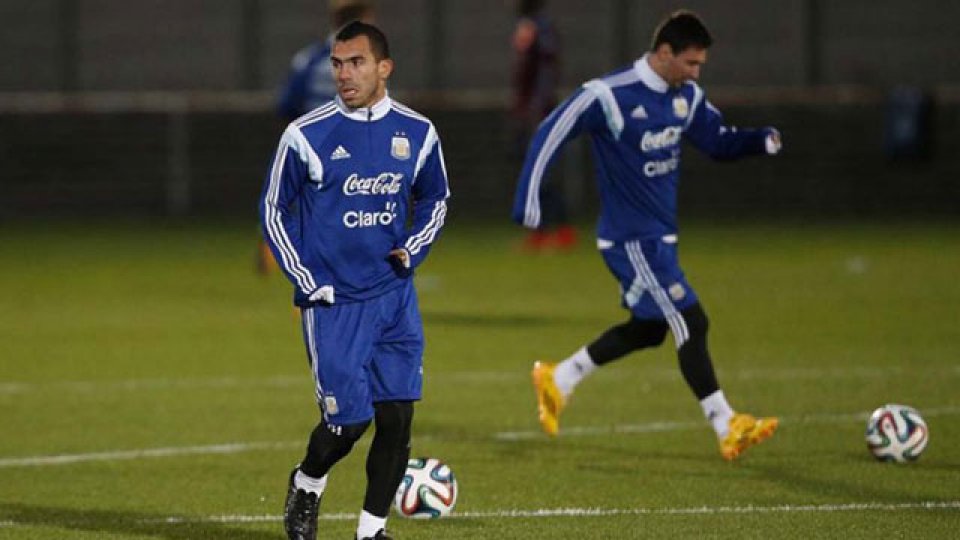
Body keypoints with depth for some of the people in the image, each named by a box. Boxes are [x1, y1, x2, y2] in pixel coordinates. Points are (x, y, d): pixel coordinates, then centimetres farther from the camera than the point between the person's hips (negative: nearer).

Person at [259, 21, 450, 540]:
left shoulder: (416, 132, 3)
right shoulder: (306, 134, -7)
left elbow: (435, 200, 19)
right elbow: (273, 209, 3)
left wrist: (412, 250, 1)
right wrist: (307, 283, -4)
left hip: (394, 298, 3)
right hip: (332, 303, -3)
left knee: (396, 415, -1)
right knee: (347, 419, -7)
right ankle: (307, 485, 24)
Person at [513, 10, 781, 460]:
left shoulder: (686, 97, 3)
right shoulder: (609, 96, -20)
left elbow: (717, 141, 14)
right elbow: (551, 133, -14)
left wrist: (761, 140, -6)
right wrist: (528, 197, -17)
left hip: (660, 234, 9)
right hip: (631, 238, -9)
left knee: (649, 328, 18)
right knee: (691, 324, -11)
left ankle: (558, 379, 33)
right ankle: (728, 429, -7)